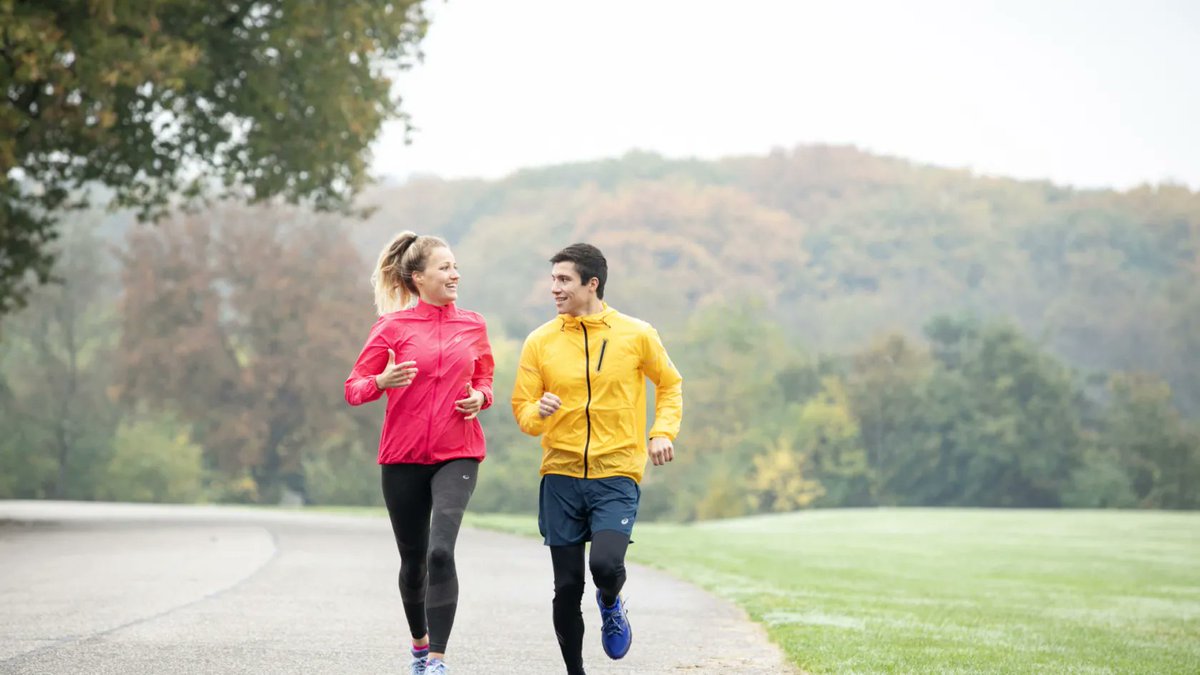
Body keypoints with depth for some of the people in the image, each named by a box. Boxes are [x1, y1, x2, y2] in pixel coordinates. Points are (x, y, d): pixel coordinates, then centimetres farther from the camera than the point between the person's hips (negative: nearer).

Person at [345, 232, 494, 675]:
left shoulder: (472, 325, 6)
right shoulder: (393, 326, -2)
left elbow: (484, 378, 21)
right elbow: (354, 389, -1)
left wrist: (480, 397, -2)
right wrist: (382, 381, -23)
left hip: (457, 455, 0)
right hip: (404, 456, 0)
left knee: (441, 551, -19)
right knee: (413, 560, 11)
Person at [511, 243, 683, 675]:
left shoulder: (636, 335, -1)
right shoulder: (540, 342, 2)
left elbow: (669, 384, 15)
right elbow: (522, 409, 6)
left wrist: (663, 432, 0)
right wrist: (539, 412, -17)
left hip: (617, 476, -2)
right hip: (561, 476, 2)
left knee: (606, 564, -23)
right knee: (567, 587, 2)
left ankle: (611, 605, 13)